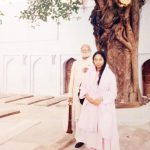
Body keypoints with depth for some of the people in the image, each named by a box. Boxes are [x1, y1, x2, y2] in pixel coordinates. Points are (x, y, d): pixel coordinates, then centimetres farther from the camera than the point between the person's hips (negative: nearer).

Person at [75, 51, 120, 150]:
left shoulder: (110, 74, -5)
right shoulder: (89, 72, 5)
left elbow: (113, 92, -6)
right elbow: (84, 87, 7)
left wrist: (101, 99, -17)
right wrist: (87, 96, -11)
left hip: (104, 106, -4)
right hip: (90, 105, 4)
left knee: (104, 128, -3)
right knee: (88, 125, 9)